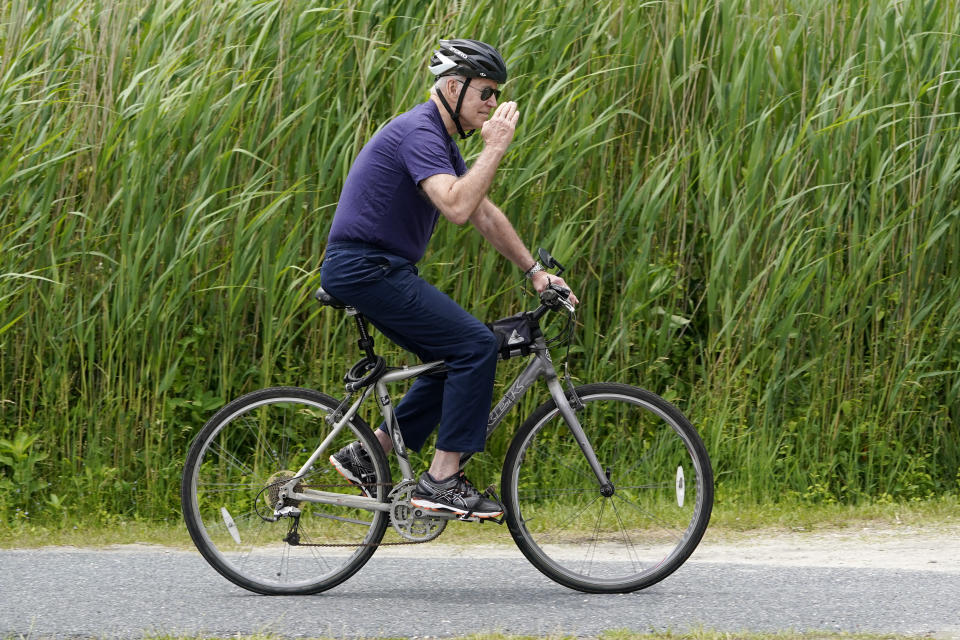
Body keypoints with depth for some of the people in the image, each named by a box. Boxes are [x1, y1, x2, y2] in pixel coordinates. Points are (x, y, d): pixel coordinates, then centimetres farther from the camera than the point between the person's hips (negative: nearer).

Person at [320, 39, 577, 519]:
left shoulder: (442, 141, 17)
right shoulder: (419, 133, -16)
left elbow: (484, 214, 21)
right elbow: (457, 208, -30)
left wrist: (534, 271, 17)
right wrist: (495, 148, -22)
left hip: (379, 271, 10)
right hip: (366, 268, -10)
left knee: (457, 358, 13)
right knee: (475, 345, -13)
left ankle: (366, 456, 16)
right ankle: (441, 483, -11)